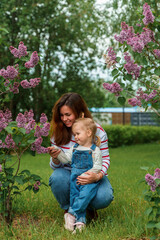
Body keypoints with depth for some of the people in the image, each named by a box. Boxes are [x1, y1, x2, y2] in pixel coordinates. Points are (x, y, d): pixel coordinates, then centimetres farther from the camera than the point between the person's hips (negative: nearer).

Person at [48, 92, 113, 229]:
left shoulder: (97, 131, -11)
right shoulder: (58, 132, -5)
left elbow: (105, 159, -7)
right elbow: (55, 166, -1)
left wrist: (98, 176, -30)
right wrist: (55, 158, -27)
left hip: (92, 175, -1)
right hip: (69, 173, 1)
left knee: (104, 198, -31)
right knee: (57, 177, -34)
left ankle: (89, 207, 9)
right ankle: (68, 209, -2)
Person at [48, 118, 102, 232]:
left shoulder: (95, 150, -3)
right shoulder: (74, 148, 14)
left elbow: (97, 167, -8)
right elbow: (66, 158, 12)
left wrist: (85, 175, -16)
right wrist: (57, 152, -3)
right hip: (75, 178, 5)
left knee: (85, 194, -26)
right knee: (74, 196, -6)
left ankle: (72, 214, -22)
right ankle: (80, 220, -6)